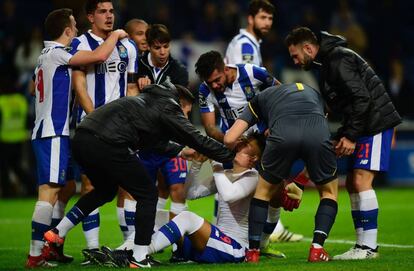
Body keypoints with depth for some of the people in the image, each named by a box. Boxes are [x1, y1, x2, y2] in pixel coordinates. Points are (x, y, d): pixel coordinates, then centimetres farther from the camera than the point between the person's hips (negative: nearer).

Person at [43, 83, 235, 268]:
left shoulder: (150, 100, 30)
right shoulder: (168, 108, 6)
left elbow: (153, 141, 43)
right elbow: (197, 140, 5)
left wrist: (179, 151, 46)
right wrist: (231, 156, 13)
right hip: (106, 145, -9)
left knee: (105, 190, 32)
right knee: (147, 195, 6)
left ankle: (57, 233, 29)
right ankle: (139, 259, 4)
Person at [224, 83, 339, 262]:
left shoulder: (260, 99, 36)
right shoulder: (313, 93, 43)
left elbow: (230, 139, 24)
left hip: (282, 135, -1)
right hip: (318, 132, 1)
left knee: (264, 191, 25)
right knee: (329, 192, 24)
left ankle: (253, 251, 20)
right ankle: (316, 250, 9)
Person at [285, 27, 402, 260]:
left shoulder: (339, 59, -15)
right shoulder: (326, 63, 17)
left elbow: (362, 98, -22)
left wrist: (350, 135, -19)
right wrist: (342, 136, 10)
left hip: (376, 122, -11)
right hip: (364, 126, 11)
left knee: (361, 181, -15)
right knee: (352, 183, 8)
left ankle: (369, 247, -15)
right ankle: (363, 245, 10)